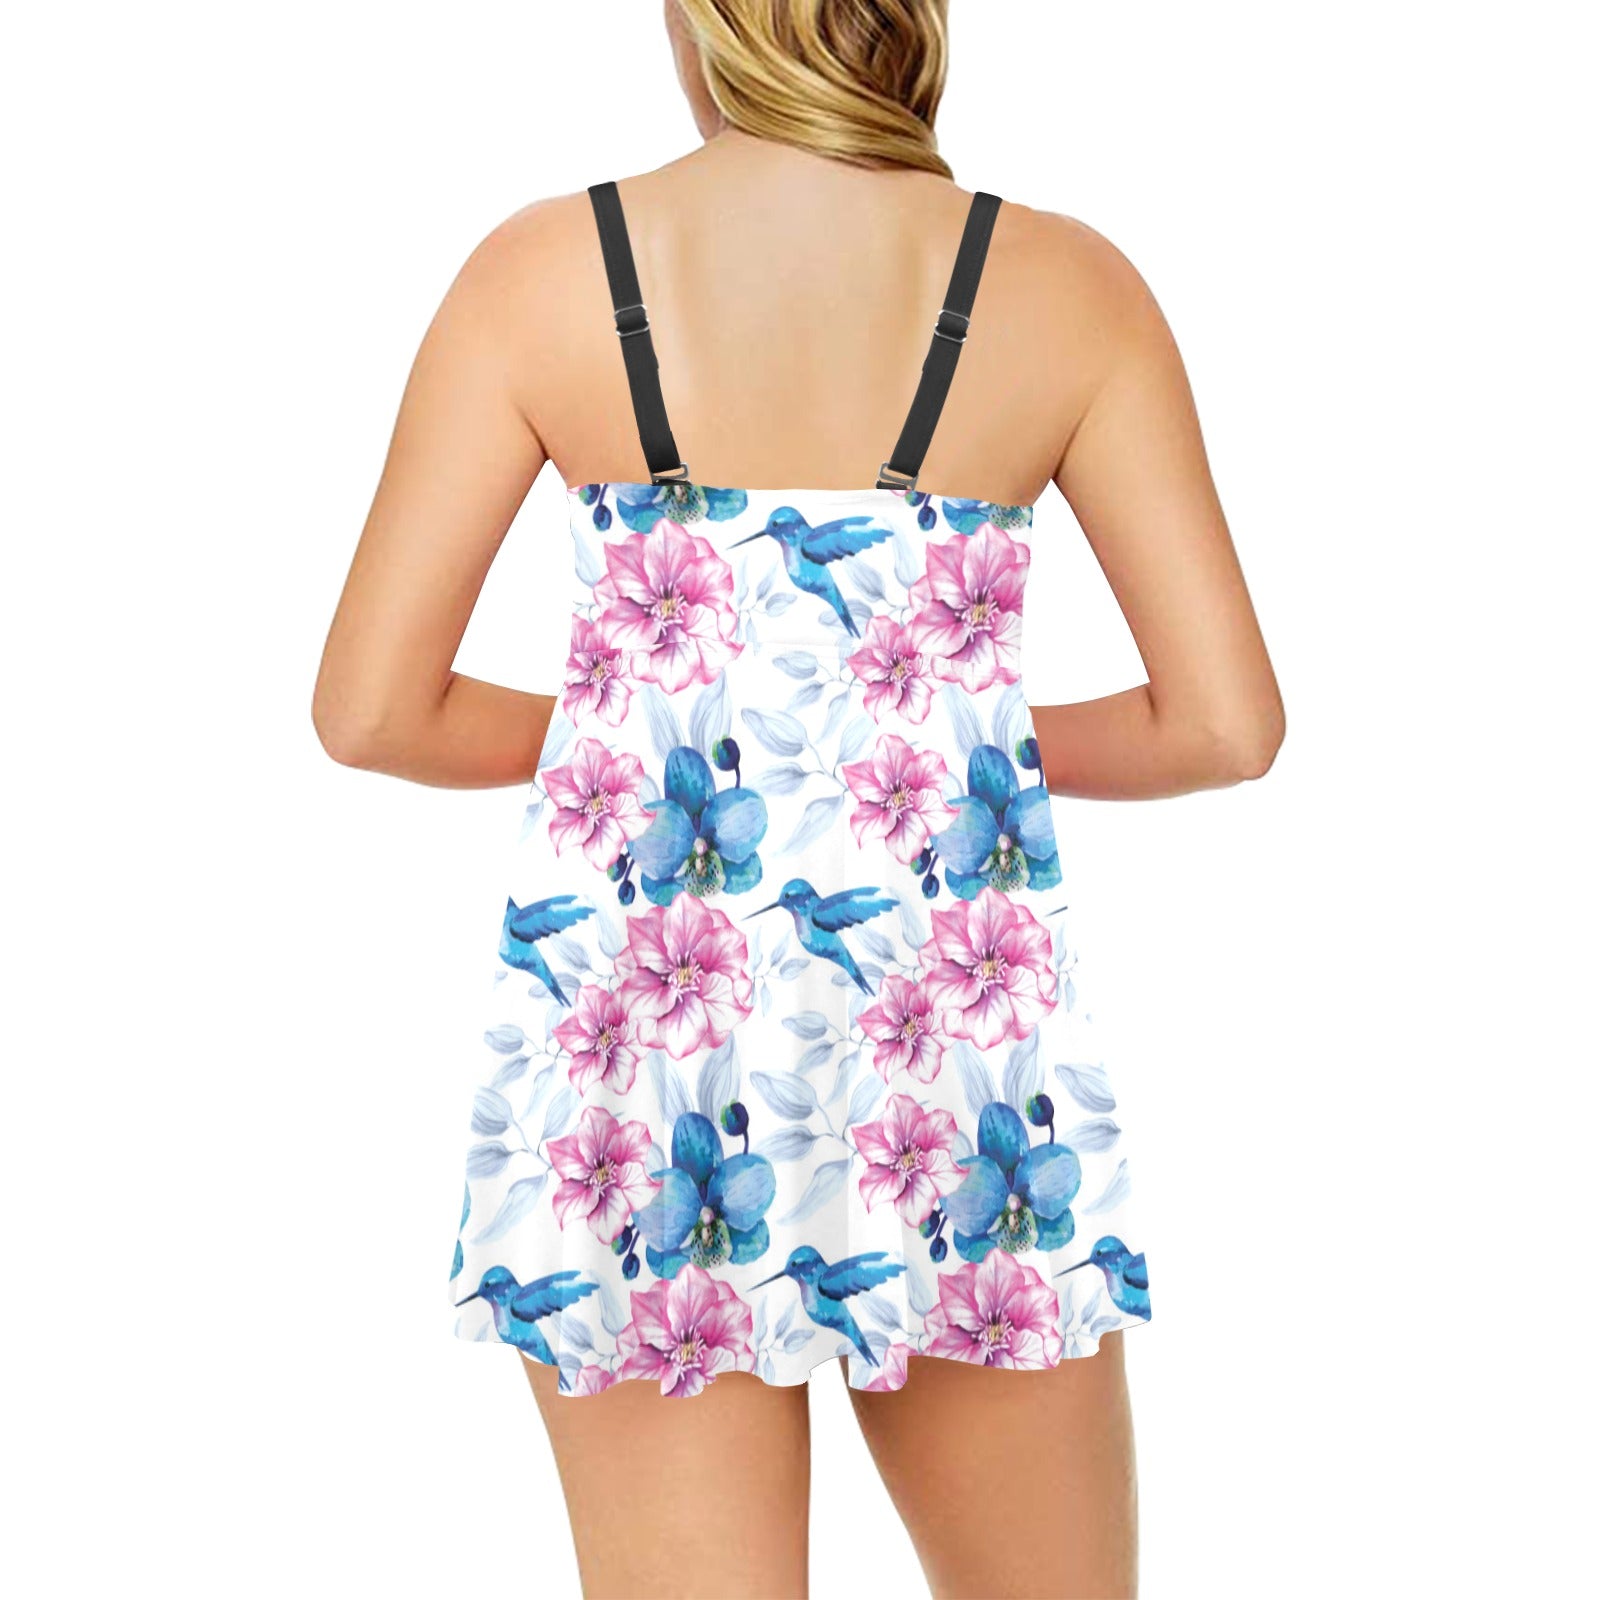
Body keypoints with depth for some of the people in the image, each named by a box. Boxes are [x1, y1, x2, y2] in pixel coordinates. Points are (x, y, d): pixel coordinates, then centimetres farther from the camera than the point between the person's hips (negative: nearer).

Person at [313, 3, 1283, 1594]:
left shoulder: (542, 270, -3)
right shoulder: (1064, 283, -2)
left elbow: (370, 708, -3)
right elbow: (1226, 721, -3)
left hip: (640, 1028, 0)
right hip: (953, 1034, 1)